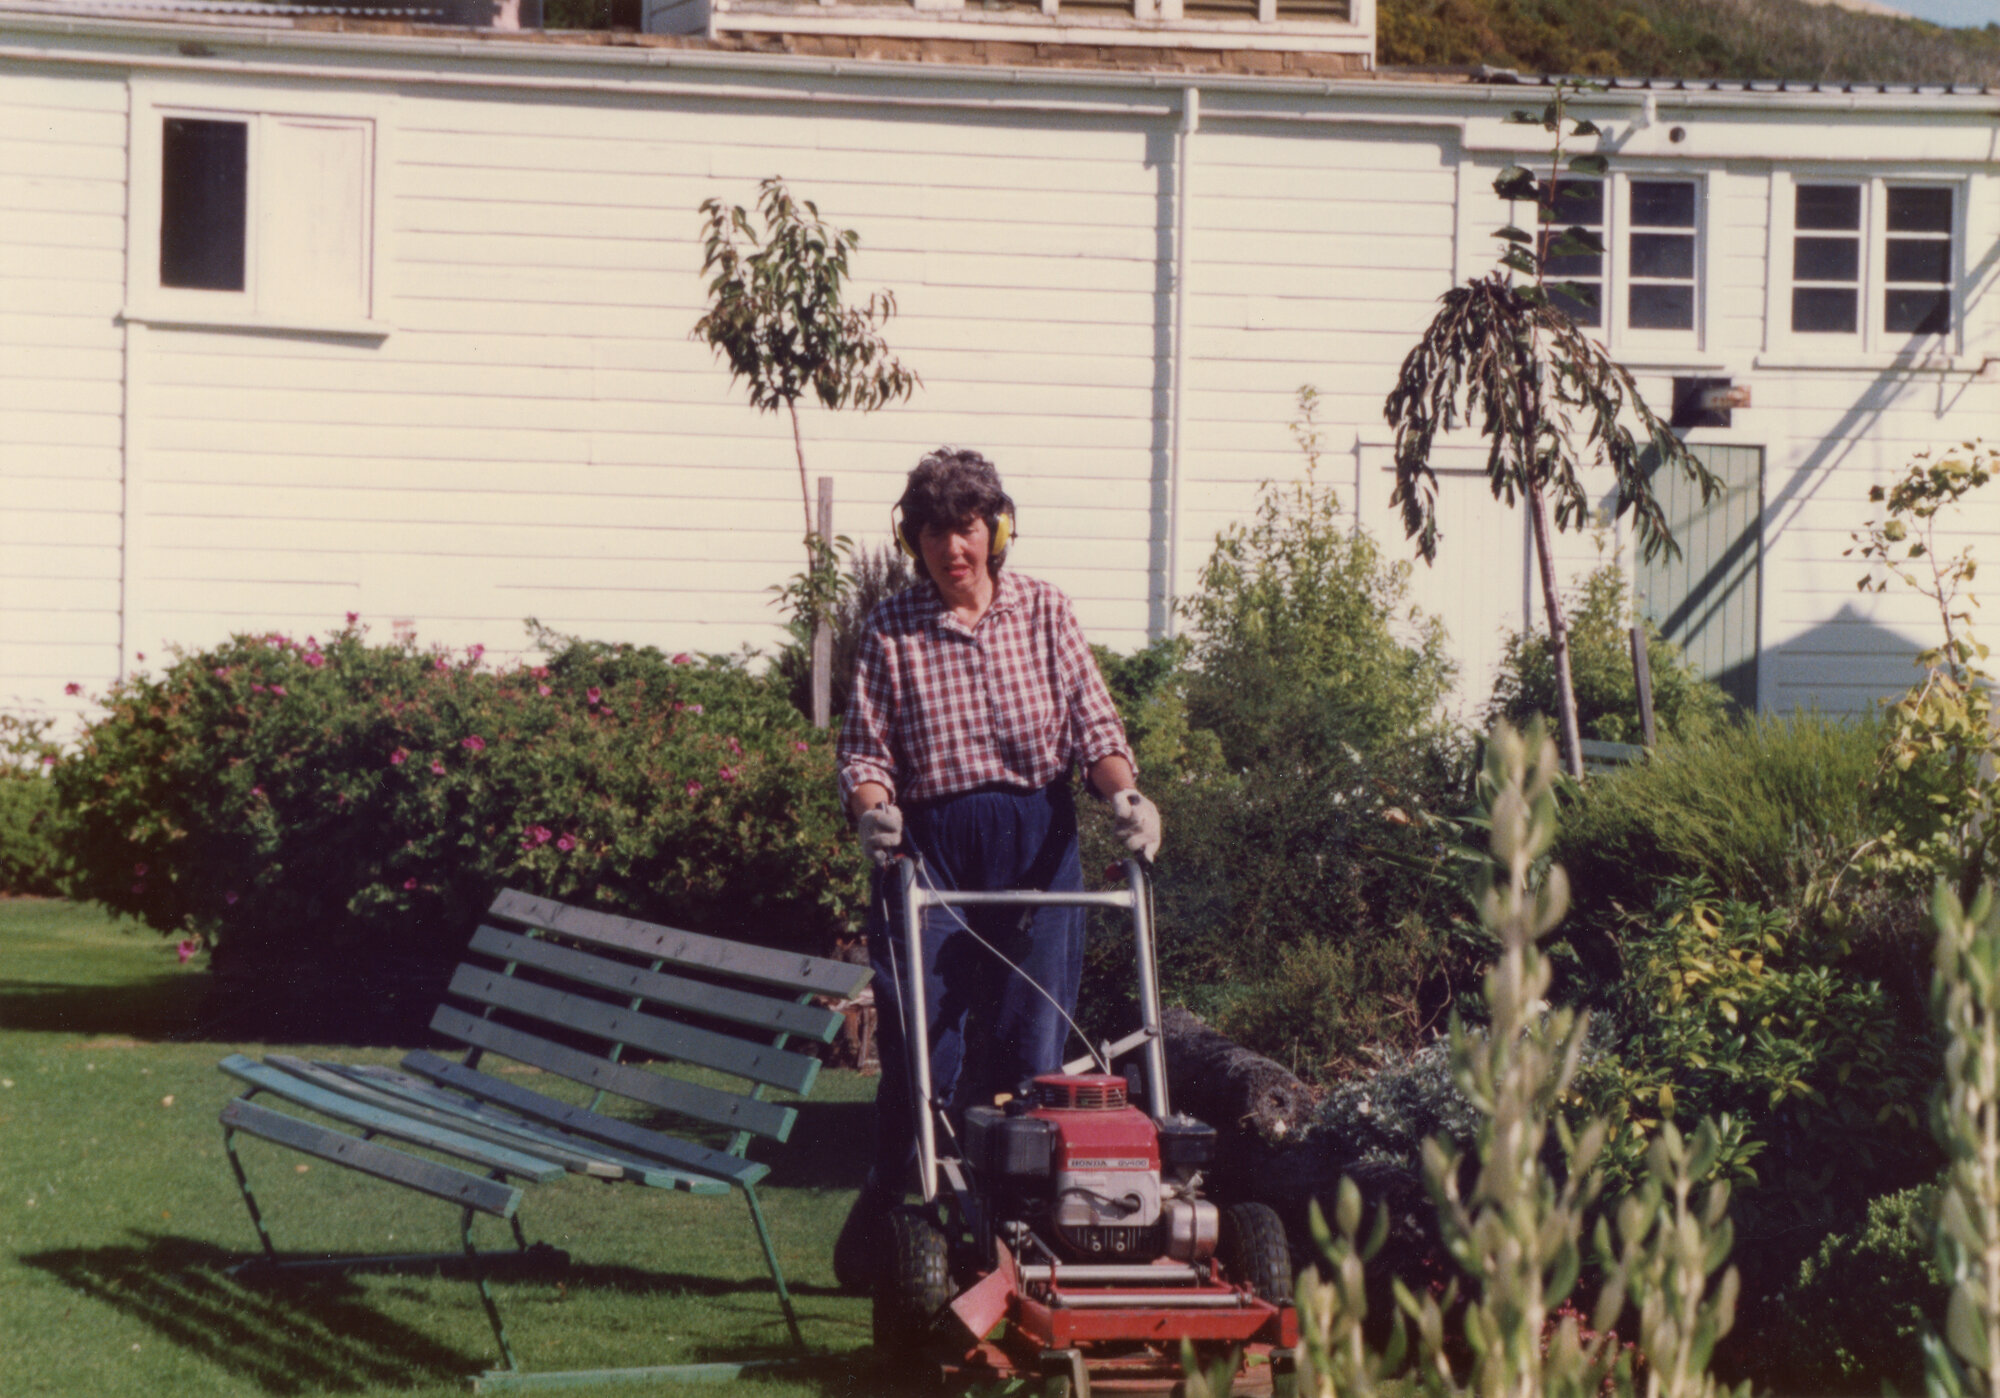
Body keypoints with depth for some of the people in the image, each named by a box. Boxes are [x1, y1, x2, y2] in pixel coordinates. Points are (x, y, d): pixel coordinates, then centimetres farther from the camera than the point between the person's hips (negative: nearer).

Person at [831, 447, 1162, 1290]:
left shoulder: (1043, 614, 6)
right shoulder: (892, 631, 3)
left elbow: (1091, 721, 2)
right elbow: (864, 745, 0)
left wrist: (1123, 792, -16)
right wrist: (871, 807, -21)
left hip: (1035, 843, 1)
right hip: (930, 846, -1)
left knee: (1026, 1048, -1)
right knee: (922, 1046, -6)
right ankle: (883, 1234, 8)